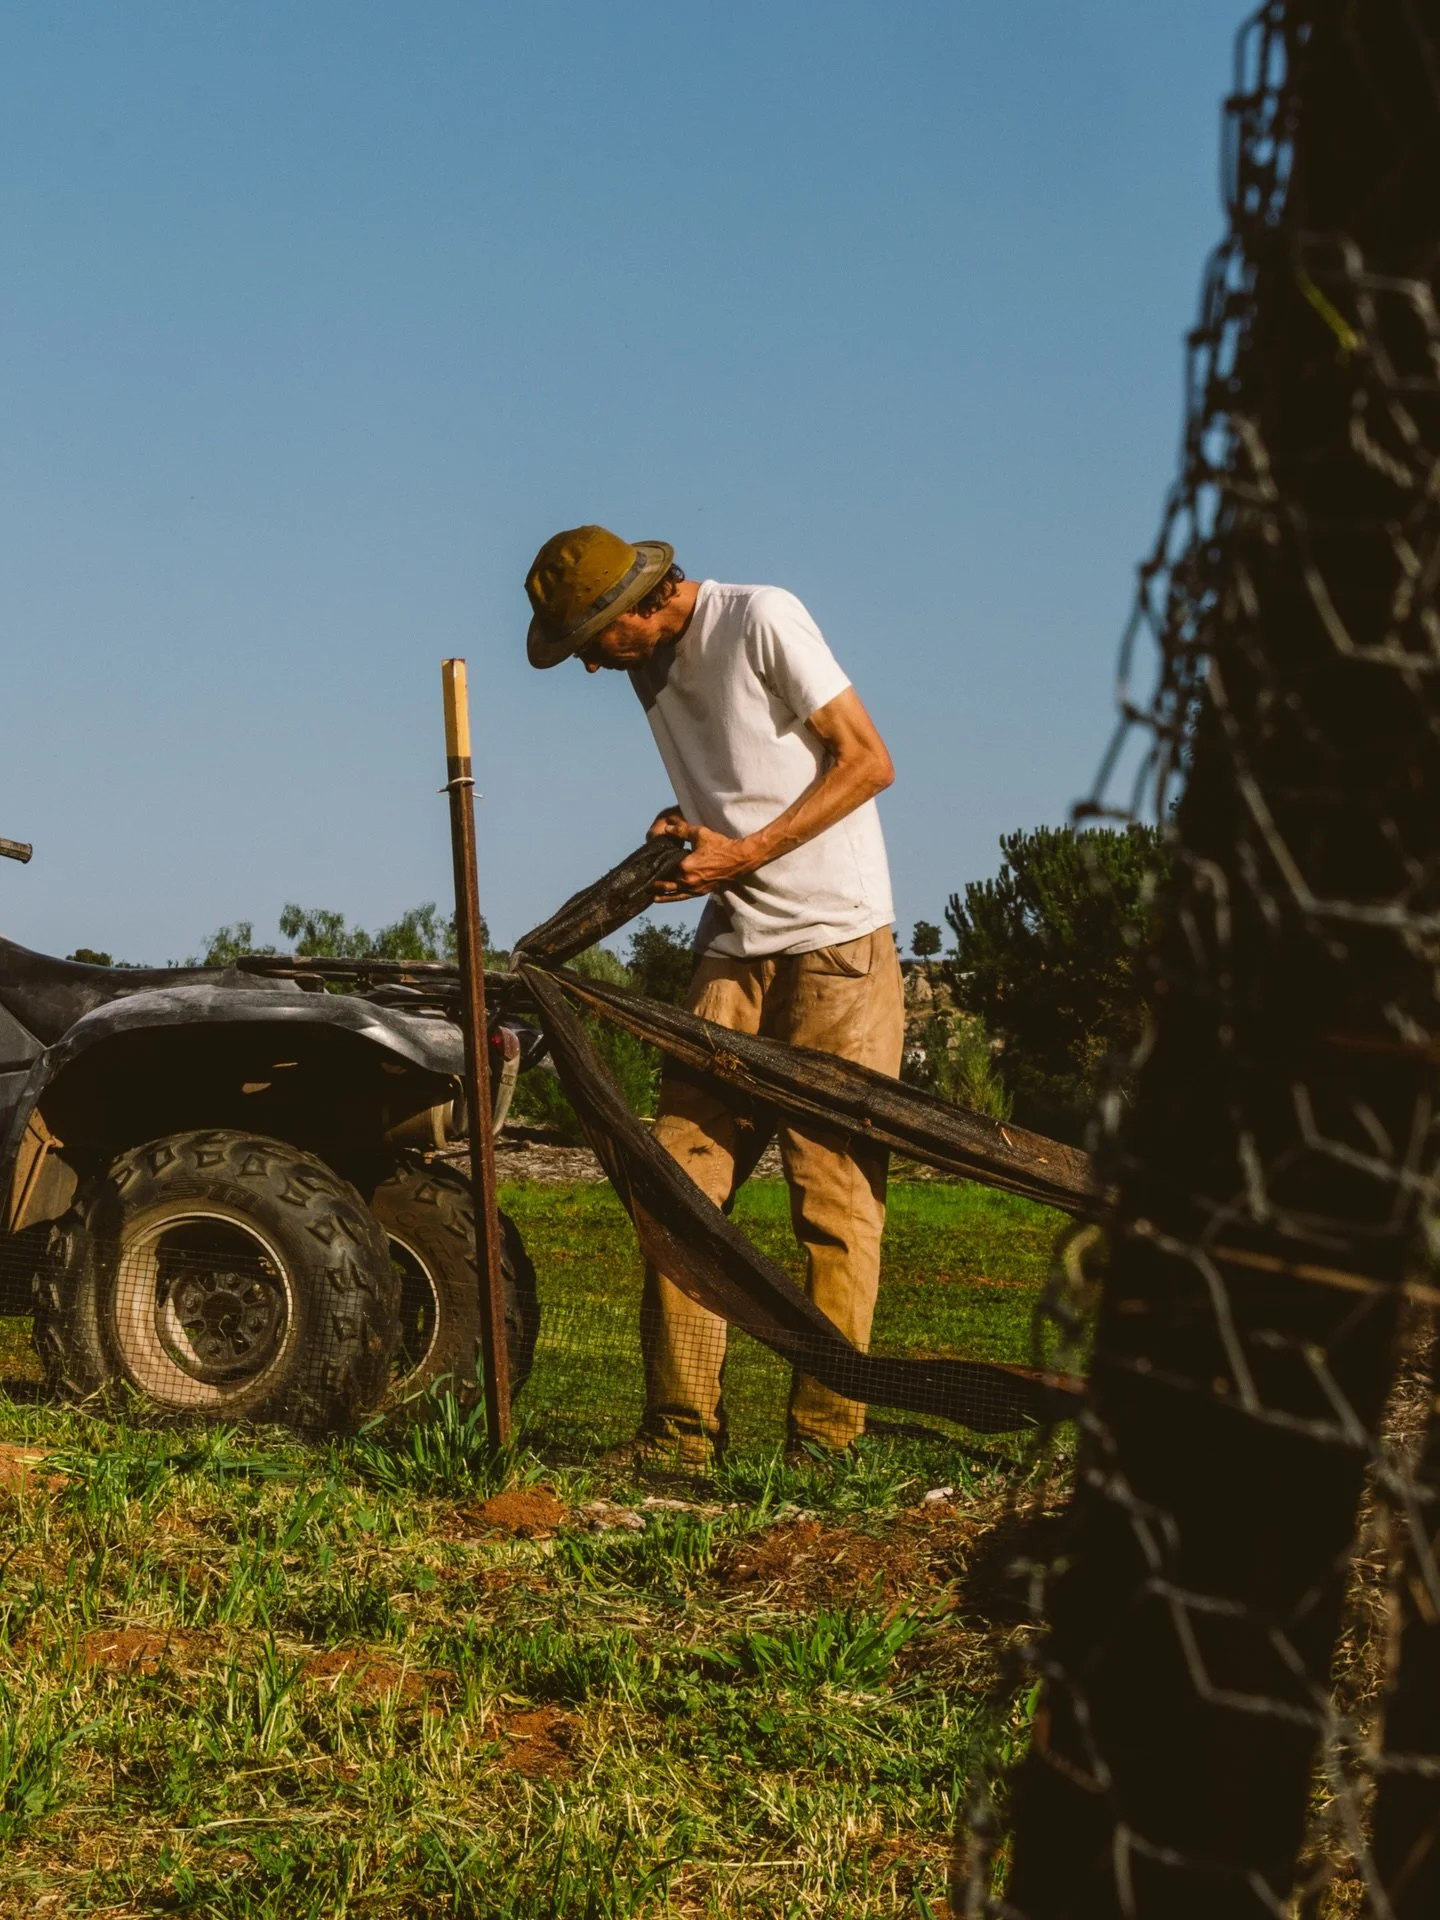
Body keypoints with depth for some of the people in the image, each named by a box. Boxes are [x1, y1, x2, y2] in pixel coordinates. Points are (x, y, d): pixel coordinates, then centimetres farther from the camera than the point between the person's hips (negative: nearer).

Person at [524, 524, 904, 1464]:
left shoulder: (762, 621, -8)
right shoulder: (650, 666, 15)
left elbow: (868, 762, -10)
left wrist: (743, 853, -14)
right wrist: (684, 825, 4)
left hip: (837, 939, -7)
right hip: (733, 944, 7)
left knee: (835, 1189, -8)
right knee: (680, 1175, -3)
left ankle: (825, 1439, -4)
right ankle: (681, 1429, 0)